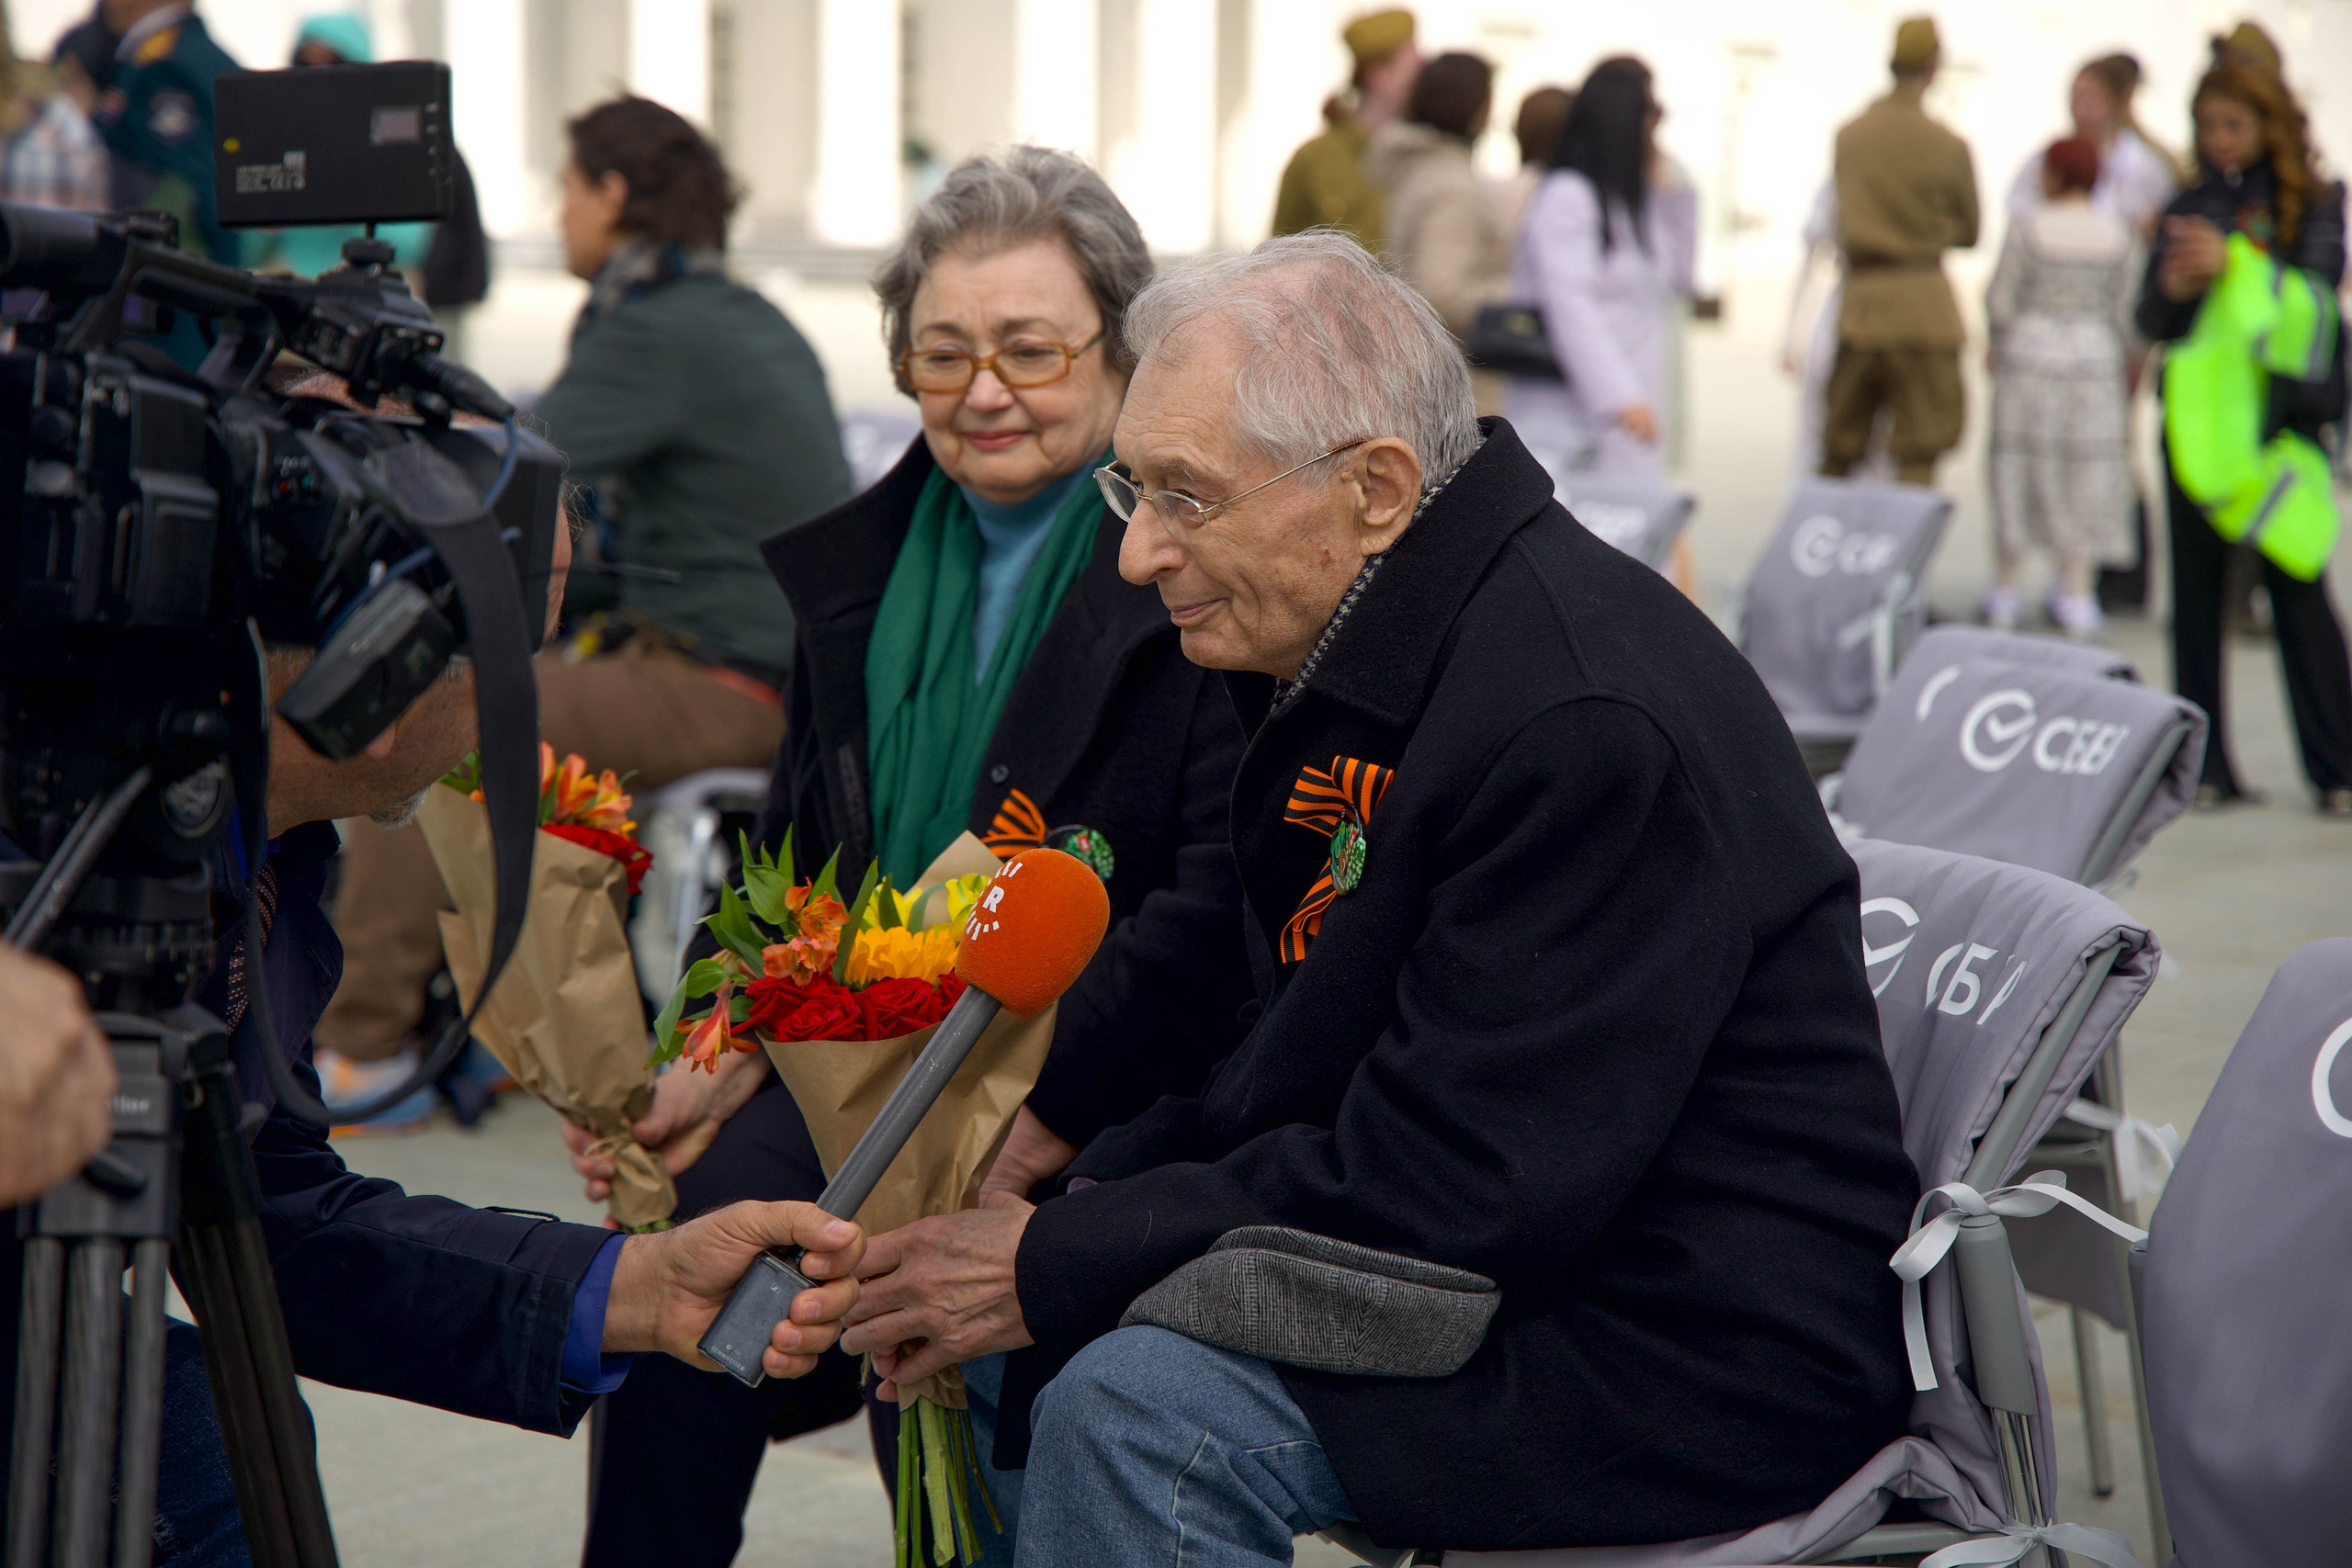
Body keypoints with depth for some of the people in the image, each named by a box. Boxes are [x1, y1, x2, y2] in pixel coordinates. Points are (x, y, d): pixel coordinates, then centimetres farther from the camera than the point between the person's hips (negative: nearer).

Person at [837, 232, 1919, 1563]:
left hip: (1709, 1366, -10)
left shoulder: (1587, 723, -25)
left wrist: (1058, 1265, -19)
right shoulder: (1363, 654, 7)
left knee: (1136, 1411, -24)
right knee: (1022, 1337, 6)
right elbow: (1307, 1076, 14)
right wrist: (1071, 1204, -2)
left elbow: (1444, 1183, -25)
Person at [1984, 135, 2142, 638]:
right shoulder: (2118, 232, -2)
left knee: (2018, 466, 8)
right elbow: (2126, 307, 0)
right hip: (2094, 355, 1)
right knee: (2085, 471, 7)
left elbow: (2000, 300, -6)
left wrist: (1996, 346, 12)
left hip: (2029, 352, -1)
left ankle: (2005, 592, 12)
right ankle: (2077, 594, 6)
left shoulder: (2027, 228, -9)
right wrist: (2128, 362, 15)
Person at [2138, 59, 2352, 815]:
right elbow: (2151, 322, 10)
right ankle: (2205, 767, 9)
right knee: (2196, 594, 3)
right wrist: (2174, 288, -12)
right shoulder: (2188, 209, 12)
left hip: (2284, 418, -3)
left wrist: (2233, 267, -22)